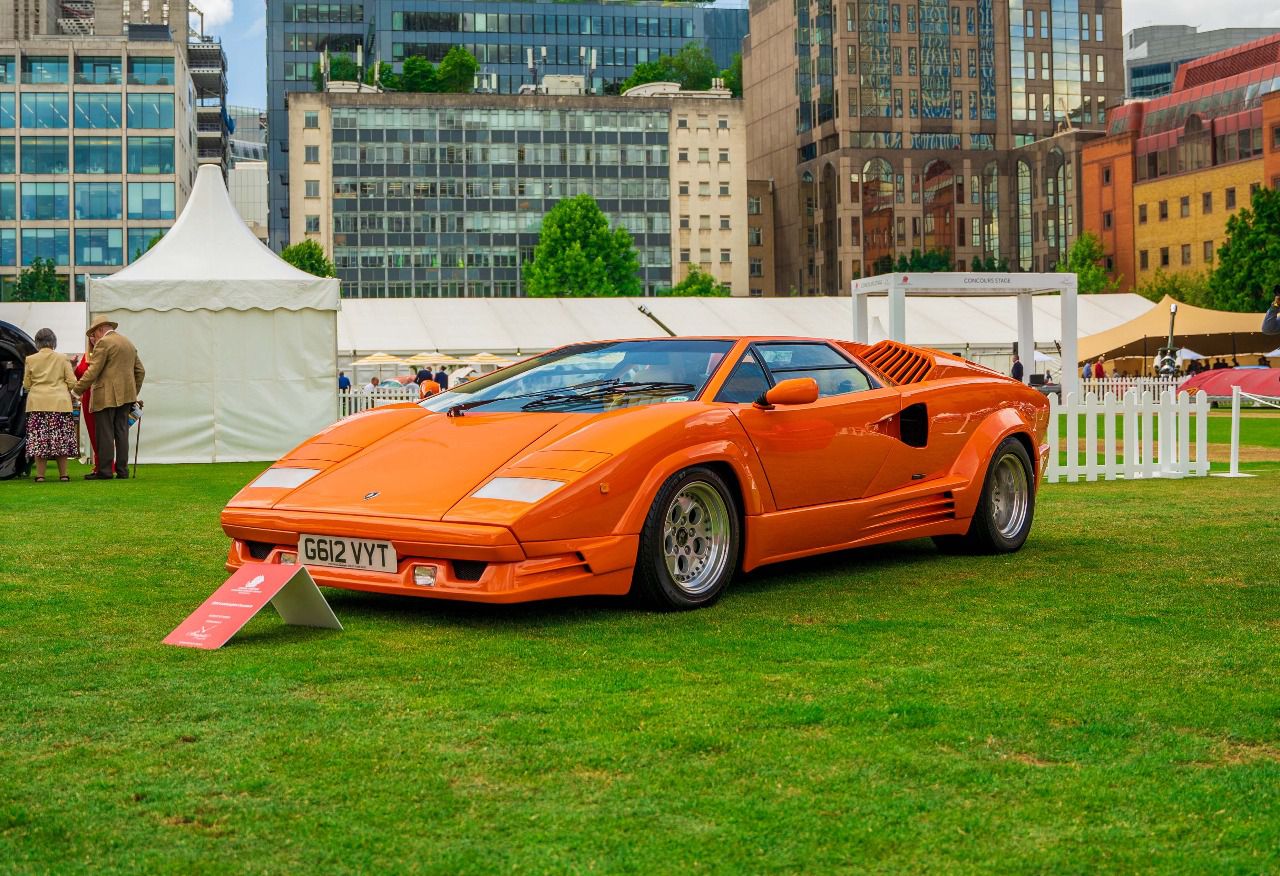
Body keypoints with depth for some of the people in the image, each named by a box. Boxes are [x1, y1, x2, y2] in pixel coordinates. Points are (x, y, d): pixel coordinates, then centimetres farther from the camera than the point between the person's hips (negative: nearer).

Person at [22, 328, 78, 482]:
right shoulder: (62, 359, 1)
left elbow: (26, 385, 6)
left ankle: (40, 475, -1)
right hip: (60, 403, 0)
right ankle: (63, 474, 5)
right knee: (60, 439, 5)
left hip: (37, 404, 0)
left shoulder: (30, 360, 2)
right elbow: (72, 382, 0)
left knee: (39, 440, 2)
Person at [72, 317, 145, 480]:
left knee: (105, 434, -5)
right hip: (125, 396, 8)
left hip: (107, 396, -8)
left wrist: (76, 390, -8)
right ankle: (122, 470, 8)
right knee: (122, 432, 8)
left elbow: (93, 371, -13)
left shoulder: (103, 343, -8)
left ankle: (104, 471, -5)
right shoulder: (129, 343, 18)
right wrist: (134, 393, 24)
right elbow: (140, 371, 19)